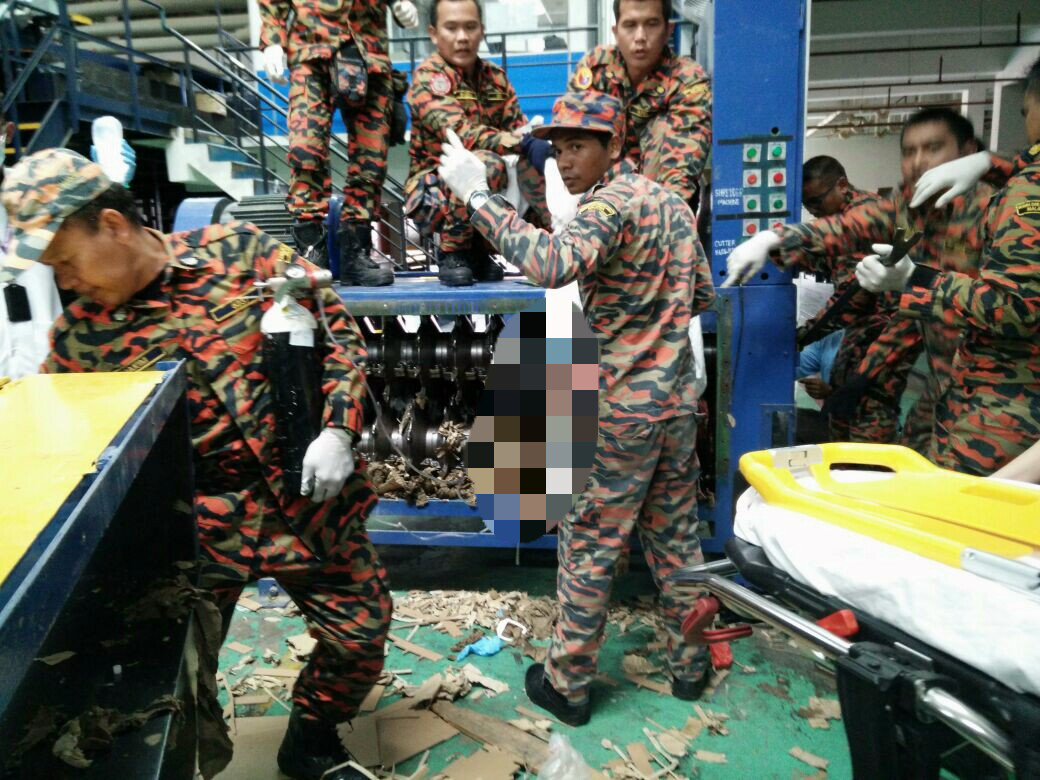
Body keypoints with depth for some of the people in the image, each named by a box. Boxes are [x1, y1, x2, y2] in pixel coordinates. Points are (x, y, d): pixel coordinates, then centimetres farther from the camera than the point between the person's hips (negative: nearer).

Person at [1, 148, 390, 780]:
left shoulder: (241, 250, -5)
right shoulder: (79, 336, 0)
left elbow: (338, 330, -2)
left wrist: (336, 429, -13)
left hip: (311, 498, 0)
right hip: (197, 524, 1)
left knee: (361, 637, 8)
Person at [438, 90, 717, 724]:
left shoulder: (612, 203, -15)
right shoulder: (674, 202, 12)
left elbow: (553, 265, -35)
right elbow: (704, 294, 20)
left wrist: (477, 195, -30)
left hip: (619, 410, -8)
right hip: (678, 404, 8)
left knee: (588, 547, 5)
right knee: (675, 537, 18)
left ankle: (568, 683, 19)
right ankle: (691, 664, 32)